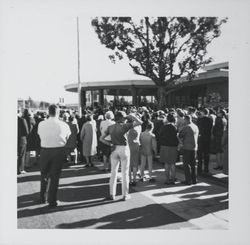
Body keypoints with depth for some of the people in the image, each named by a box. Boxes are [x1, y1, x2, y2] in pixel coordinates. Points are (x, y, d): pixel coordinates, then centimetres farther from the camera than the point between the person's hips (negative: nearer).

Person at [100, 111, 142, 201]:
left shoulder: (110, 127, 3)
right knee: (125, 173, 5)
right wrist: (132, 116, 1)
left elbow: (101, 138, 1)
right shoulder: (124, 126, -11)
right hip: (124, 149, -4)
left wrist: (110, 144, 0)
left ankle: (112, 194, 14)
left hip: (115, 150, 4)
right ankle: (125, 195, 12)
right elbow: (140, 122, -11)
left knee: (113, 172, 12)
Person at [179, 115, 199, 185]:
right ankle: (194, 179, 18)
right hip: (194, 147, 7)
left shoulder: (186, 127, -15)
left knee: (186, 164, 0)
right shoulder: (196, 127, 8)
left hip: (187, 147, -7)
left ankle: (188, 180, 2)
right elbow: (196, 136, 15)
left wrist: (182, 142, 7)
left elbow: (180, 136, -10)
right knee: (193, 163, 13)